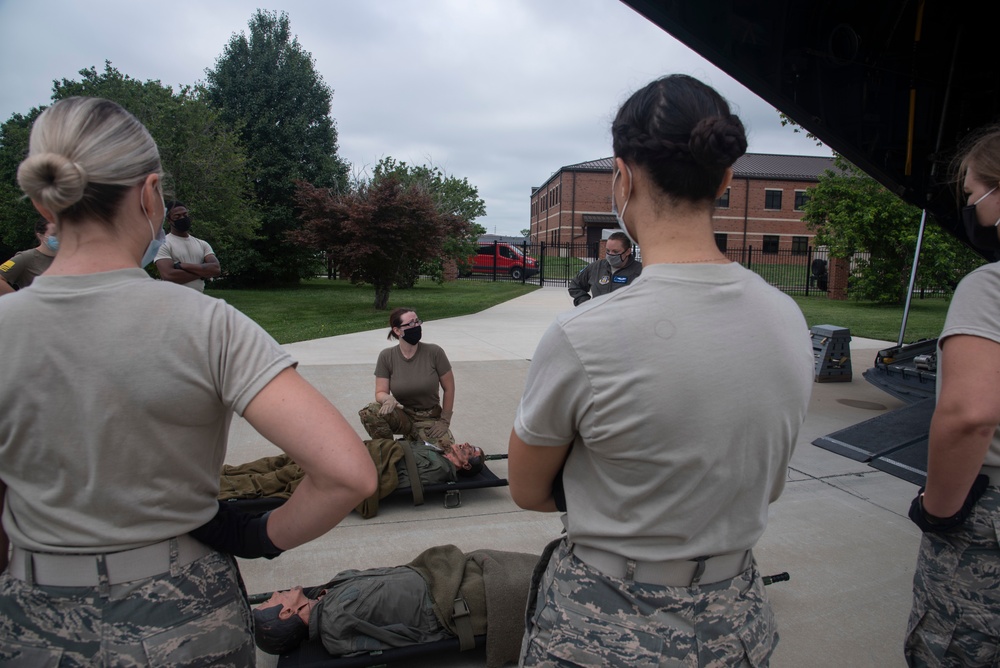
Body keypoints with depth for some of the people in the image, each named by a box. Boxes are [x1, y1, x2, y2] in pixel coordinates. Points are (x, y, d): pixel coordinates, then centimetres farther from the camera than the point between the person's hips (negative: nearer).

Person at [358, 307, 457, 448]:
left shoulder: (434, 352, -13)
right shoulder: (386, 357, -8)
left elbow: (449, 389, -5)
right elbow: (380, 392, -7)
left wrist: (444, 421, -4)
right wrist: (388, 399, -31)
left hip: (429, 418, 0)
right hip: (402, 415, 0)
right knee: (369, 413, -29)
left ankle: (412, 440, 11)